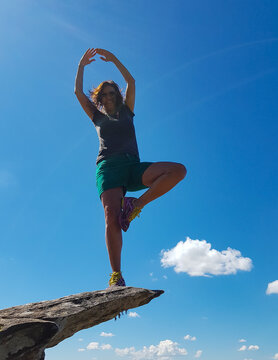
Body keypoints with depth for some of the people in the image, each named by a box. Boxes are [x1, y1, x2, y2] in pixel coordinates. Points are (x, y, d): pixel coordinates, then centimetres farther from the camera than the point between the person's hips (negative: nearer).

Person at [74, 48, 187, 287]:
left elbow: (131, 82, 19)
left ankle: (136, 204, -20)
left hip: (133, 167, 2)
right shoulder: (98, 117, 26)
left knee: (179, 170, -22)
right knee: (112, 218, -24)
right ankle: (116, 275, -23)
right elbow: (78, 92, 21)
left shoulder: (126, 113, 27)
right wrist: (82, 65, 27)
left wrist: (113, 59, 21)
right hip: (108, 167, -1)